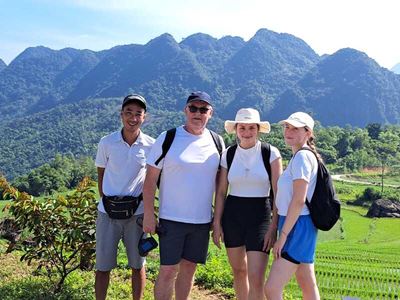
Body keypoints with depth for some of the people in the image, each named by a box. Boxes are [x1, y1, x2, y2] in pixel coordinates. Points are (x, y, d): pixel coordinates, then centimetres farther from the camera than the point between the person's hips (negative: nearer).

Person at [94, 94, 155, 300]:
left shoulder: (151, 145, -5)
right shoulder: (107, 142, -4)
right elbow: (101, 176, 6)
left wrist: (142, 200, -2)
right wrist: (106, 201, 0)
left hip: (137, 213, 0)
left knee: (138, 265, 12)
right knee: (103, 266, 9)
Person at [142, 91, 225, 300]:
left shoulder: (216, 142, 5)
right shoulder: (167, 139, -5)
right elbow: (150, 179, -4)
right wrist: (148, 215, -8)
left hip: (203, 220, 3)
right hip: (172, 219, -3)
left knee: (189, 268, 13)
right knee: (168, 270, -1)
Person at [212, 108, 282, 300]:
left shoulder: (271, 153, -5)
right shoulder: (228, 154, 3)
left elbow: (278, 193, -5)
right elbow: (221, 192, 7)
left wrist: (274, 226, -10)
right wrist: (216, 222, 2)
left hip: (260, 214, -3)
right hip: (232, 214, 3)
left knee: (256, 279, -8)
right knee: (238, 270, 15)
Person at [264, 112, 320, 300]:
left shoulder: (302, 156, -14)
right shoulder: (299, 156, 15)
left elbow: (299, 201, -20)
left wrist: (283, 235, -19)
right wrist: (283, 232, 15)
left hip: (298, 226, -10)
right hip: (296, 226, 10)